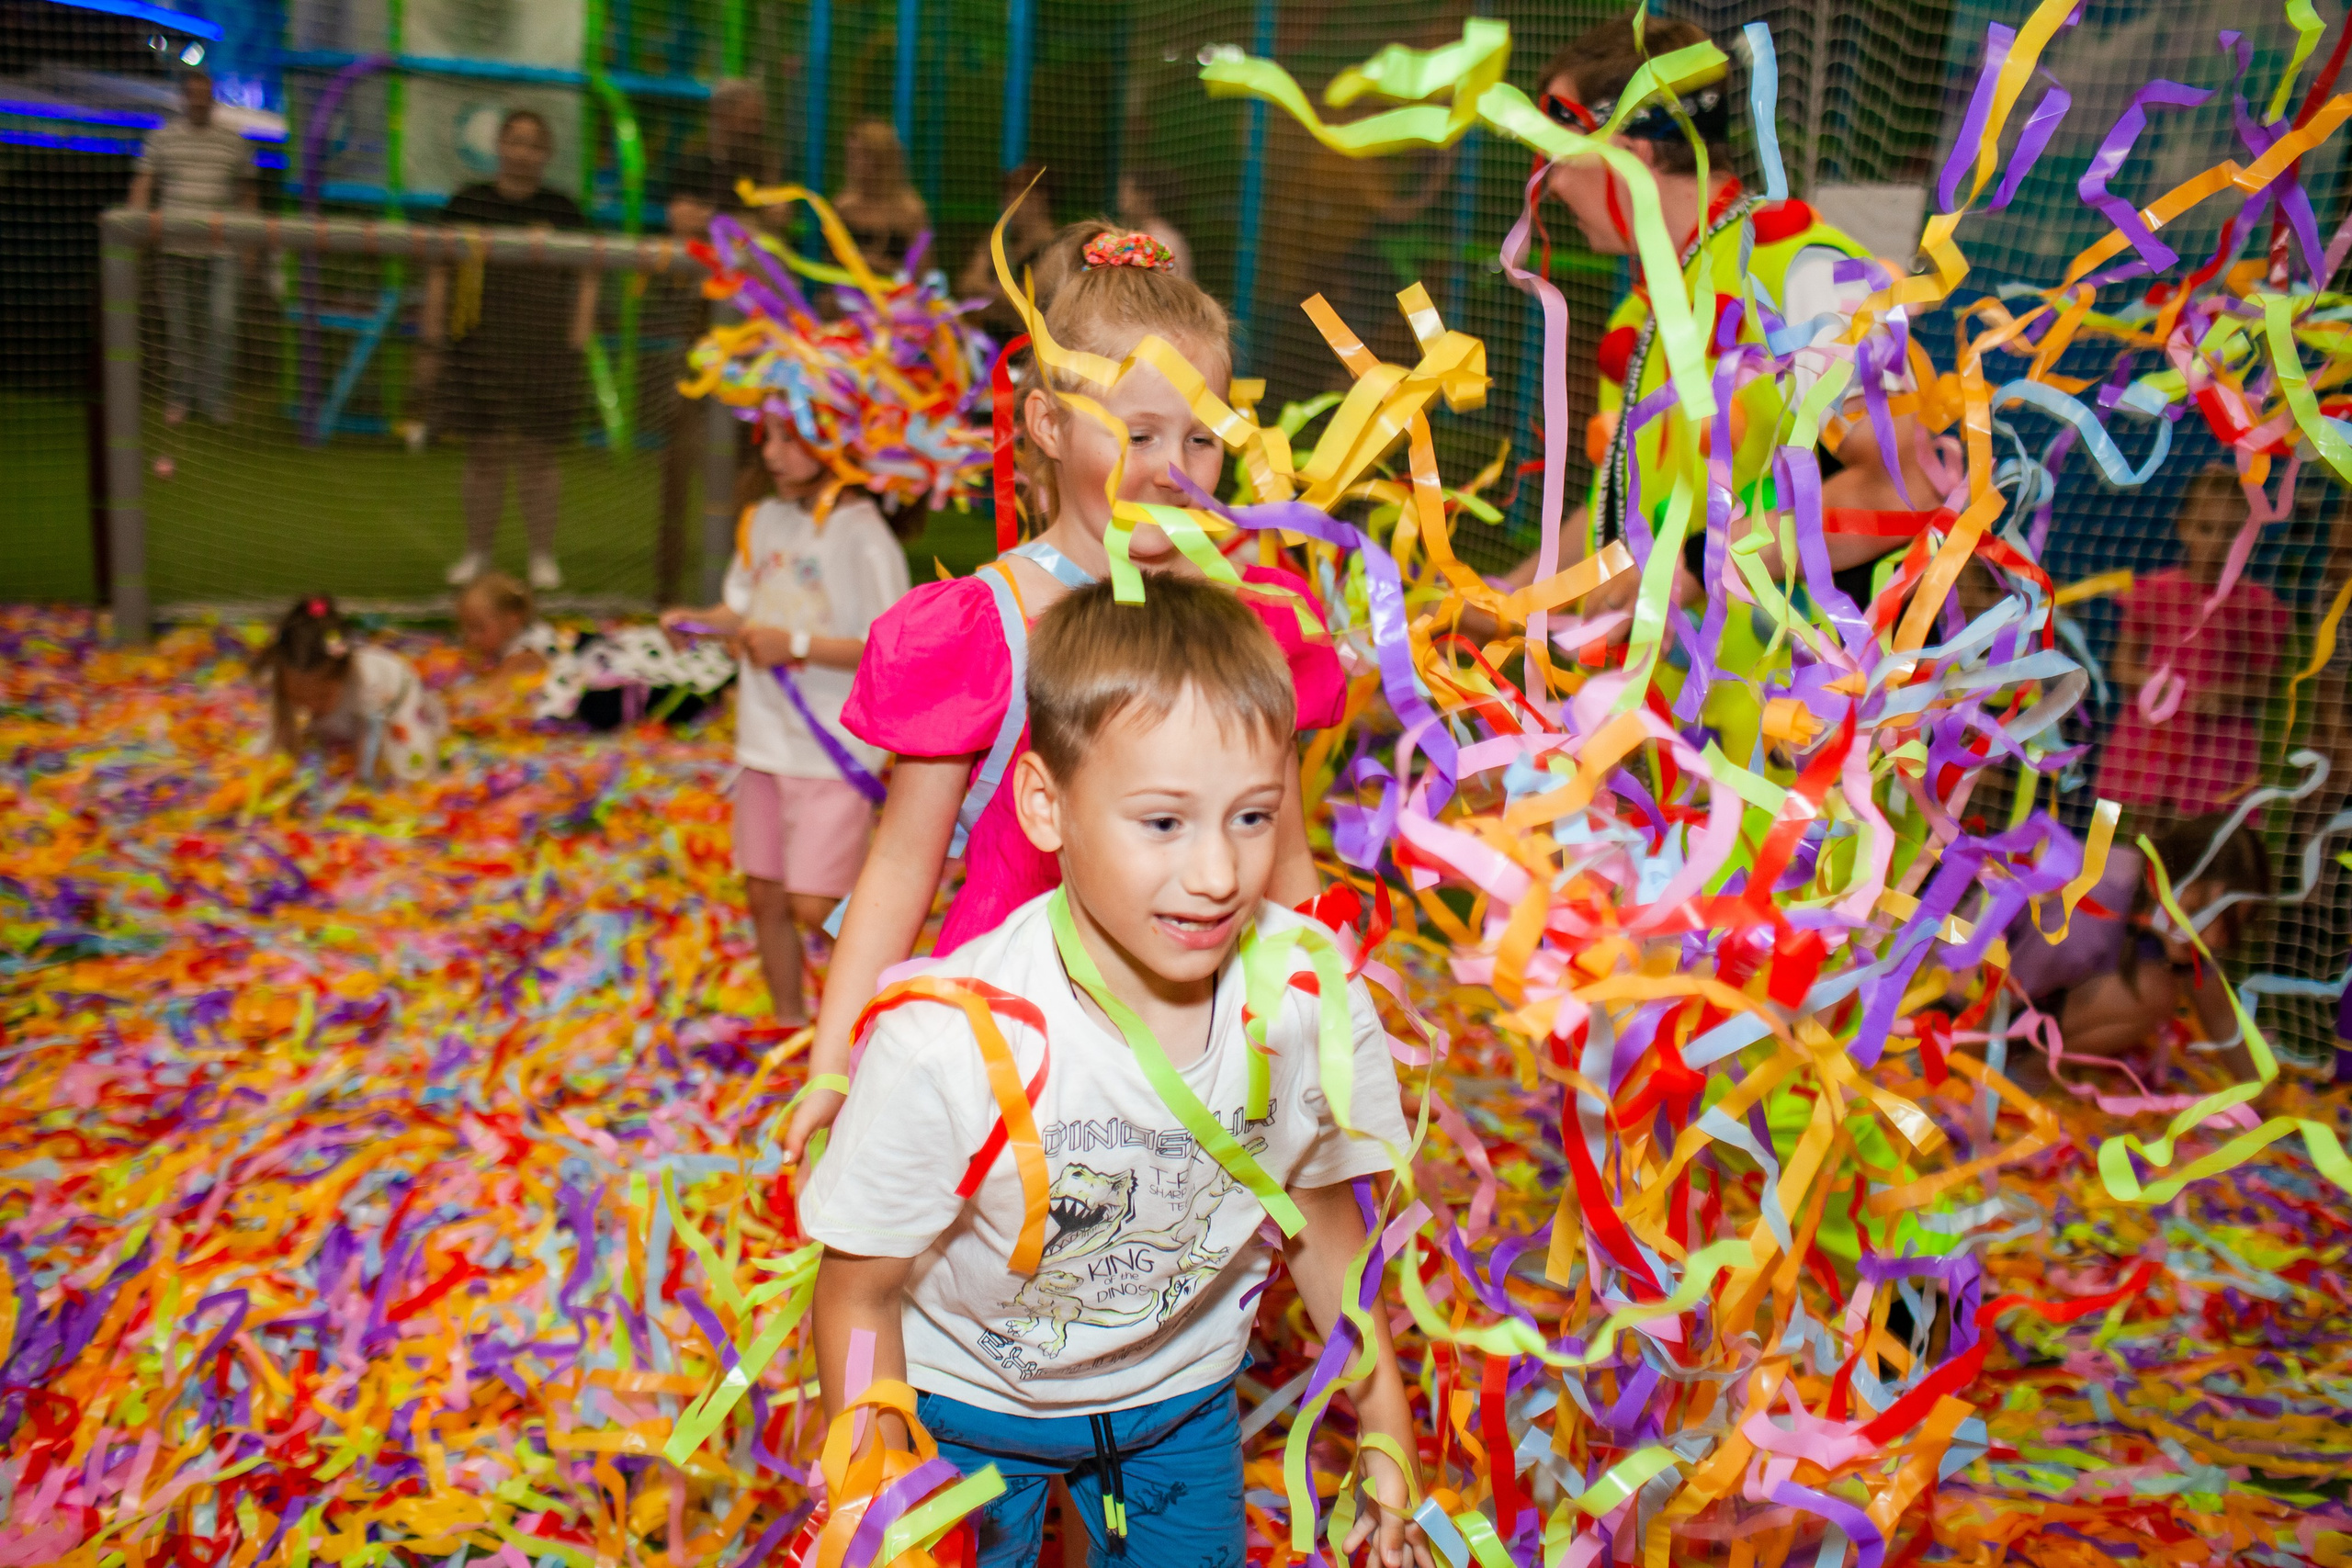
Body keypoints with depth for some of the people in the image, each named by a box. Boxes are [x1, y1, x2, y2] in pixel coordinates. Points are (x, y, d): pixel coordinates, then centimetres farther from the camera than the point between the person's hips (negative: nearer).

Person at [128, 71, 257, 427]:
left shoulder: (234, 141, 10)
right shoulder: (161, 138, 7)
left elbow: (247, 192, 16)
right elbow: (142, 186, 4)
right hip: (174, 246, 0)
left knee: (222, 320, -8)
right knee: (178, 321, 4)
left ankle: (214, 397, 4)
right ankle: (179, 396, 14)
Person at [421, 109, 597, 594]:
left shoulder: (562, 210, 4)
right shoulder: (467, 205, 6)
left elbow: (586, 280, 6)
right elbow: (440, 276, 9)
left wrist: (575, 345, -1)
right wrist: (432, 343, 5)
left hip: (543, 349, -1)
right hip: (479, 344, 1)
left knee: (537, 454, 2)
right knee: (484, 454, 5)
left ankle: (542, 555, 12)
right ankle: (476, 553, 15)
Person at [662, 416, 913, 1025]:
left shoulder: (863, 536, -14)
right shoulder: (764, 520, 8)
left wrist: (796, 645, -20)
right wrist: (698, 620, -2)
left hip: (835, 748, -7)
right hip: (767, 740, 7)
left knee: (815, 906, -10)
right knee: (765, 895, 13)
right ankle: (789, 1022, 31)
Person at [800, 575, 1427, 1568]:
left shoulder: (1314, 1000, -24)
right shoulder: (947, 1042, -35)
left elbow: (1320, 1216, -4)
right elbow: (857, 1298, -18)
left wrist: (1385, 1434, 1)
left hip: (1184, 1389, 3)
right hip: (967, 1402, -2)